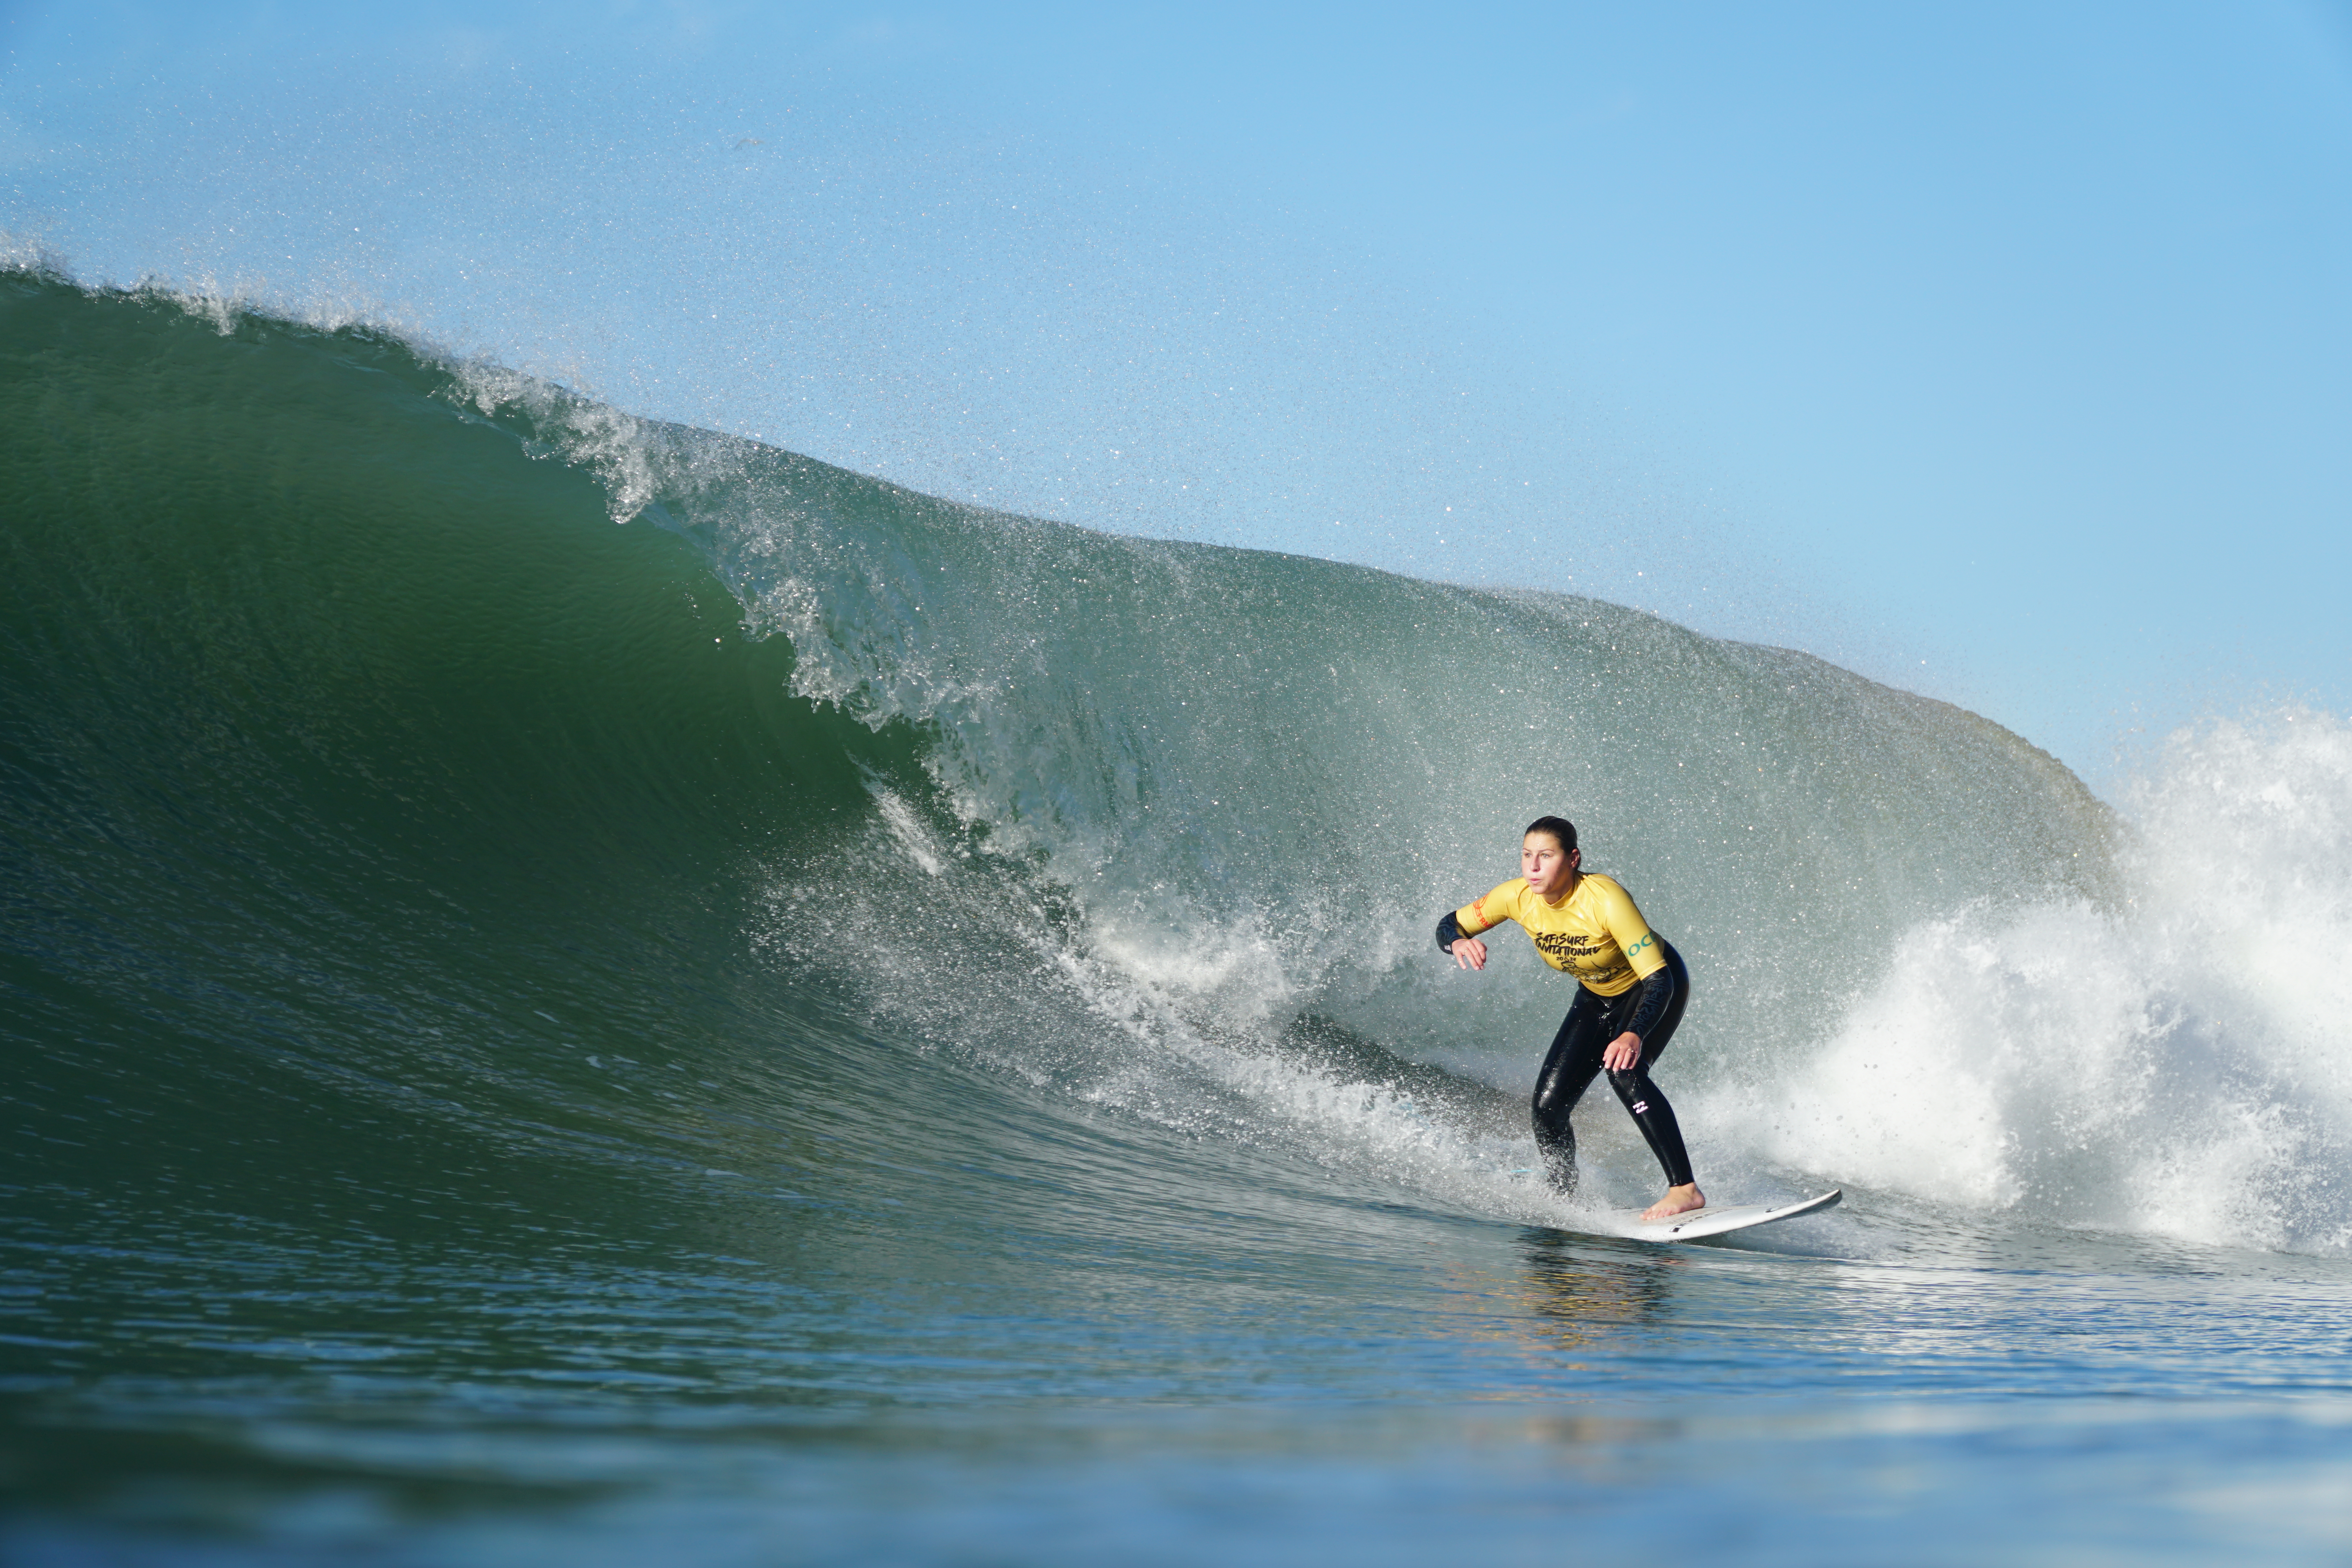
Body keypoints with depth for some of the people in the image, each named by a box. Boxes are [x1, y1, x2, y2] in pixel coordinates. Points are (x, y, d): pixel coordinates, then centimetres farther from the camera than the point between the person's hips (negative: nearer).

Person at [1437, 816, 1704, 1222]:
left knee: (1624, 1072, -33)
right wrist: (1459, 942, -33)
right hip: (1597, 998, 6)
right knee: (1548, 1105, -6)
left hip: (1656, 987, -6)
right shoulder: (1518, 897, -20)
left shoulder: (1606, 900, -36)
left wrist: (1634, 1035, -53)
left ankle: (1686, 1190, -30)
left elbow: (1658, 979, -36)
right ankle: (1565, 1200, 20)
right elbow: (1448, 925, -8)